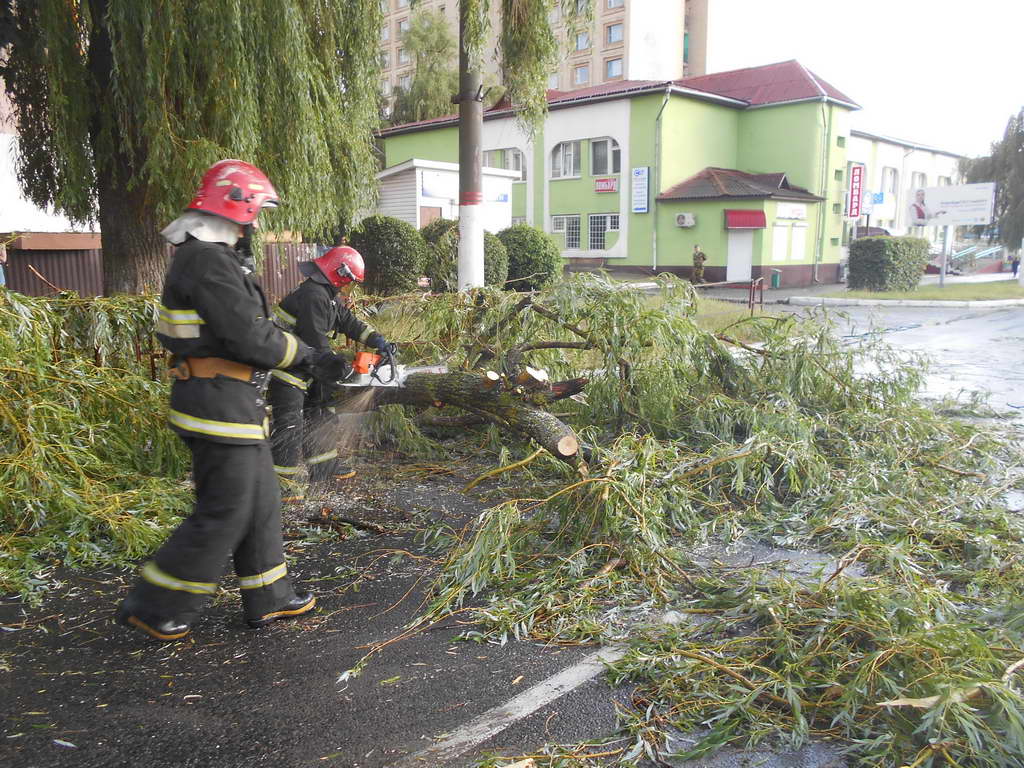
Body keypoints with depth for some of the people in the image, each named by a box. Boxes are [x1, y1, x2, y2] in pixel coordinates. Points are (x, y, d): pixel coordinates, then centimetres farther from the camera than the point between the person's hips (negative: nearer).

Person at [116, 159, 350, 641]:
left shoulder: (206, 256, 15)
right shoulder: (209, 261, -20)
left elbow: (251, 324, 17)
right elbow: (250, 339, -23)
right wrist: (311, 357, -10)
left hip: (233, 403, 11)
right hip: (220, 406, -11)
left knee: (260, 501, 16)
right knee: (224, 513, -1)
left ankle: (267, 599, 28)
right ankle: (154, 607, 13)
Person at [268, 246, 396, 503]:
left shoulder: (332, 296, 11)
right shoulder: (314, 295, -23)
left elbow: (350, 323, 13)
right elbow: (316, 340, -26)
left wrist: (379, 341, 1)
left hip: (307, 367, 11)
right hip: (287, 369, -11)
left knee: (319, 415, 17)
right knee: (290, 424, -9)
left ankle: (324, 466, 28)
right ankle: (282, 480, -4)